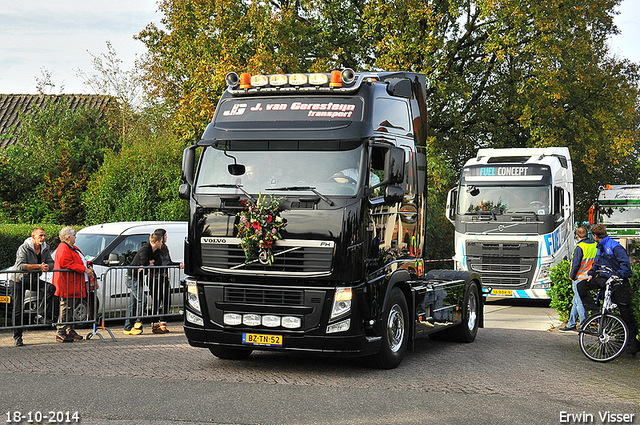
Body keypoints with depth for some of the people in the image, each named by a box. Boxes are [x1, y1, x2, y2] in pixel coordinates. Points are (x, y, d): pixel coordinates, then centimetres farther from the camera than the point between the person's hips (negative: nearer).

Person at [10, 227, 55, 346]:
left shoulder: (45, 248, 0)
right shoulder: (23, 248, -18)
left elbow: (51, 262, 1)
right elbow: (20, 266, -29)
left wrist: (47, 266, -24)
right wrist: (39, 266, -32)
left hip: (34, 280, 5)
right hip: (18, 281, -5)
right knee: (18, 309, -4)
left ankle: (39, 313, -10)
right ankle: (17, 337, 3)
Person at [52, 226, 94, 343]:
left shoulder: (72, 248, 22)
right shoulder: (63, 249, -14)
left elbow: (78, 262, 32)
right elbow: (67, 264, -25)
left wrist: (87, 268, 13)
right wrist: (84, 270, -22)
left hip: (75, 285, 11)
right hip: (67, 285, -11)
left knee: (71, 308, 16)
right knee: (66, 309, -9)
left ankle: (70, 330, 24)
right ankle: (61, 333, -7)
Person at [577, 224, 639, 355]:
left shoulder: (615, 247, -15)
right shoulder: (600, 247, 12)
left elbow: (625, 264, -20)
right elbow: (596, 263, 24)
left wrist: (618, 276, -31)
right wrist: (591, 274, 8)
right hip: (604, 278, 8)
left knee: (625, 314, -4)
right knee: (581, 285, -9)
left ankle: (632, 341, 6)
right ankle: (594, 312, -8)